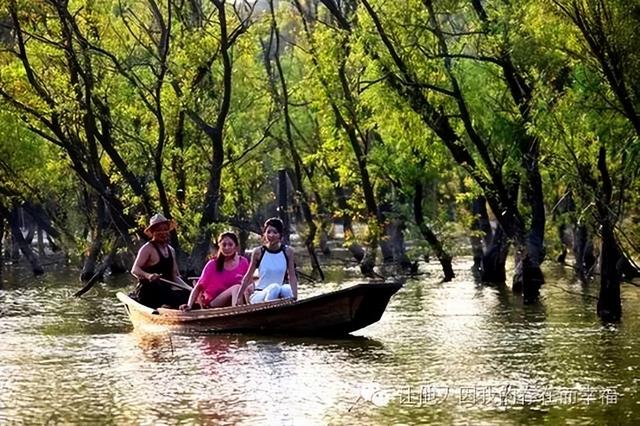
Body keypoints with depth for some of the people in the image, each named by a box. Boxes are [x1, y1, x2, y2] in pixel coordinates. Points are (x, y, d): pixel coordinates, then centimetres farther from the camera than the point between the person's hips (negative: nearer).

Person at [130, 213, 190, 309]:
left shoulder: (170, 250, 19)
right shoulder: (148, 249, -4)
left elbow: (174, 276, 24)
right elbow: (134, 270, -14)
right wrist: (148, 276, -35)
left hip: (166, 290, 7)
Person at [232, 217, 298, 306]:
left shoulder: (288, 251, 3)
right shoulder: (258, 252, -2)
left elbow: (292, 277, 2)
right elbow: (248, 277, 6)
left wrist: (295, 298, -10)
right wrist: (238, 297, 4)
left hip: (278, 296, 1)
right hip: (259, 295, -1)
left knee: (287, 289, -34)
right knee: (275, 287, -35)